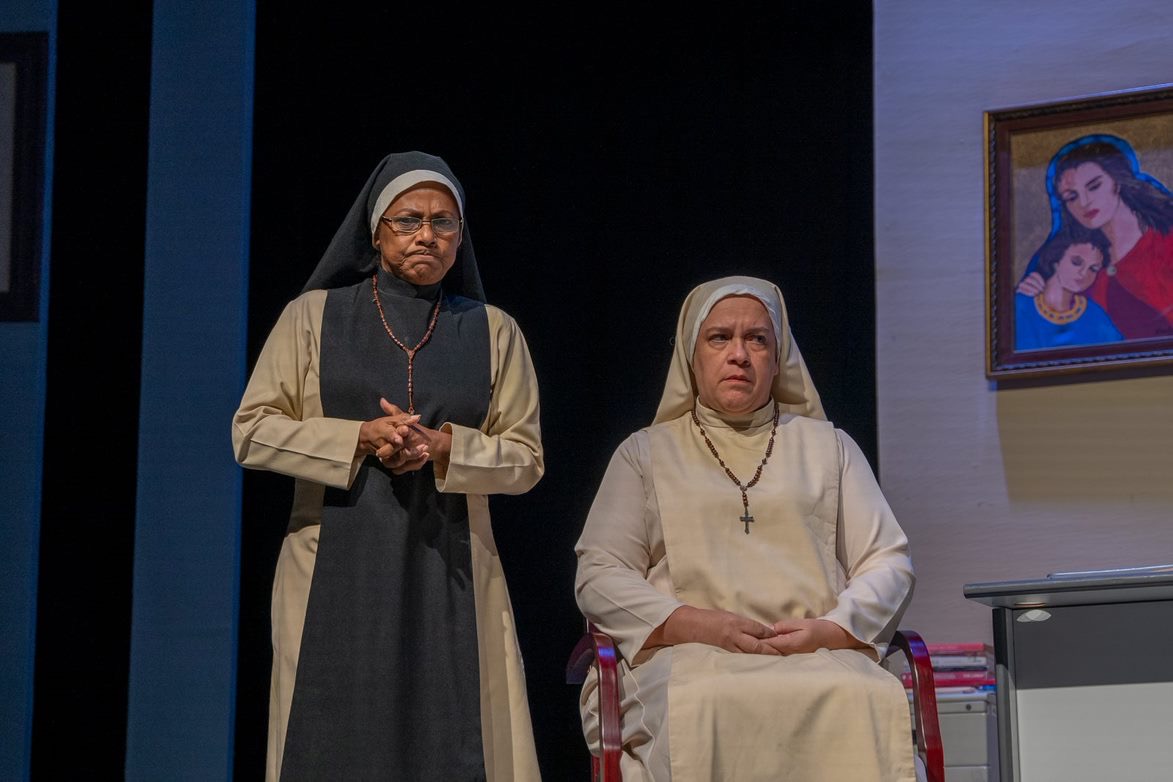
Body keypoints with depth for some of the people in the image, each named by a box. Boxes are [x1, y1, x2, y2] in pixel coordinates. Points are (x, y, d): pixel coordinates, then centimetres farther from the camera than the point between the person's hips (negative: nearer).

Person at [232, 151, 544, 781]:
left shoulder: (493, 332, 11)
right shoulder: (314, 315, 7)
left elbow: (525, 458, 8)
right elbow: (251, 432, 1)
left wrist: (443, 447, -11)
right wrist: (361, 438, -12)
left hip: (448, 577, 1)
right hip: (337, 576, -1)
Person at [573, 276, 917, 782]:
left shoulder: (828, 446, 25)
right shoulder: (645, 453, 21)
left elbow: (889, 563, 17)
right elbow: (597, 575, 10)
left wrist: (831, 629, -6)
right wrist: (695, 624, -8)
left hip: (818, 655, 1)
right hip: (687, 656, -1)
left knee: (868, 703, -36)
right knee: (708, 711, -39)